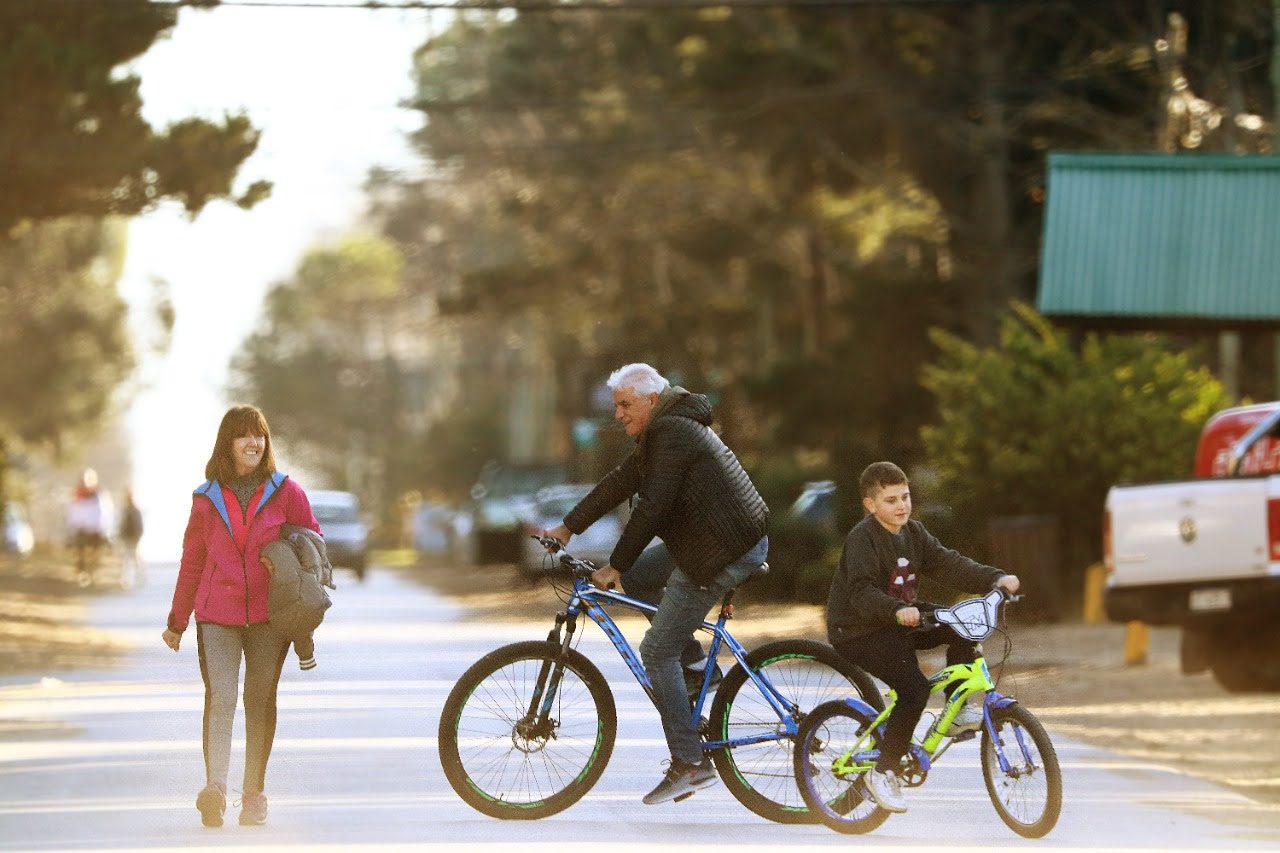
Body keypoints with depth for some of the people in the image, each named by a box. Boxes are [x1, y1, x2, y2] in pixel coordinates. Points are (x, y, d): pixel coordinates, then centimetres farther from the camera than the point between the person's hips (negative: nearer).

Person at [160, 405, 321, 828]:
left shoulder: (285, 492, 4)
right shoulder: (207, 498, 7)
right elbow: (192, 562, 15)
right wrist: (176, 621, 18)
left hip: (268, 616, 0)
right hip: (217, 615, 0)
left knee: (260, 702, 5)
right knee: (219, 699, -15)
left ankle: (254, 794, 15)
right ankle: (215, 789, -28)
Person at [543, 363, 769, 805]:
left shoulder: (671, 433, -14)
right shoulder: (663, 430, 18)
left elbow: (652, 507, -19)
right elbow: (619, 483, 21)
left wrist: (616, 566, -14)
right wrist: (567, 528, 20)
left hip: (723, 553, -11)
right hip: (745, 542, 11)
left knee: (657, 650, -7)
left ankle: (690, 762, -9)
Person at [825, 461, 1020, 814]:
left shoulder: (914, 533, 6)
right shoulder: (862, 538, -18)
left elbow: (949, 565, 1)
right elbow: (861, 592, -29)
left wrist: (996, 578, -12)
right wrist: (897, 610, -46)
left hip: (901, 620, 8)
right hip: (858, 631, -8)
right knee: (914, 687, -25)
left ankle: (958, 711, 2)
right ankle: (883, 772, -15)